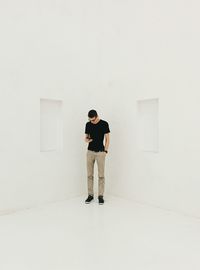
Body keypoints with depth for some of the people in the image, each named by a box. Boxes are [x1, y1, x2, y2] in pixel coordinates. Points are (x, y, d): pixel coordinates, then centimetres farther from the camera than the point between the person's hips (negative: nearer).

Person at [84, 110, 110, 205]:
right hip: (90, 152, 4)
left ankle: (100, 195, 12)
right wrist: (87, 139, -13)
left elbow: (107, 139, -4)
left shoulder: (104, 124, -6)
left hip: (100, 152, -3)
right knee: (90, 175, 7)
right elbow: (86, 137, 11)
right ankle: (90, 195, 18)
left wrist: (105, 151, -10)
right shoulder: (88, 124, 5)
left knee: (101, 175, 1)